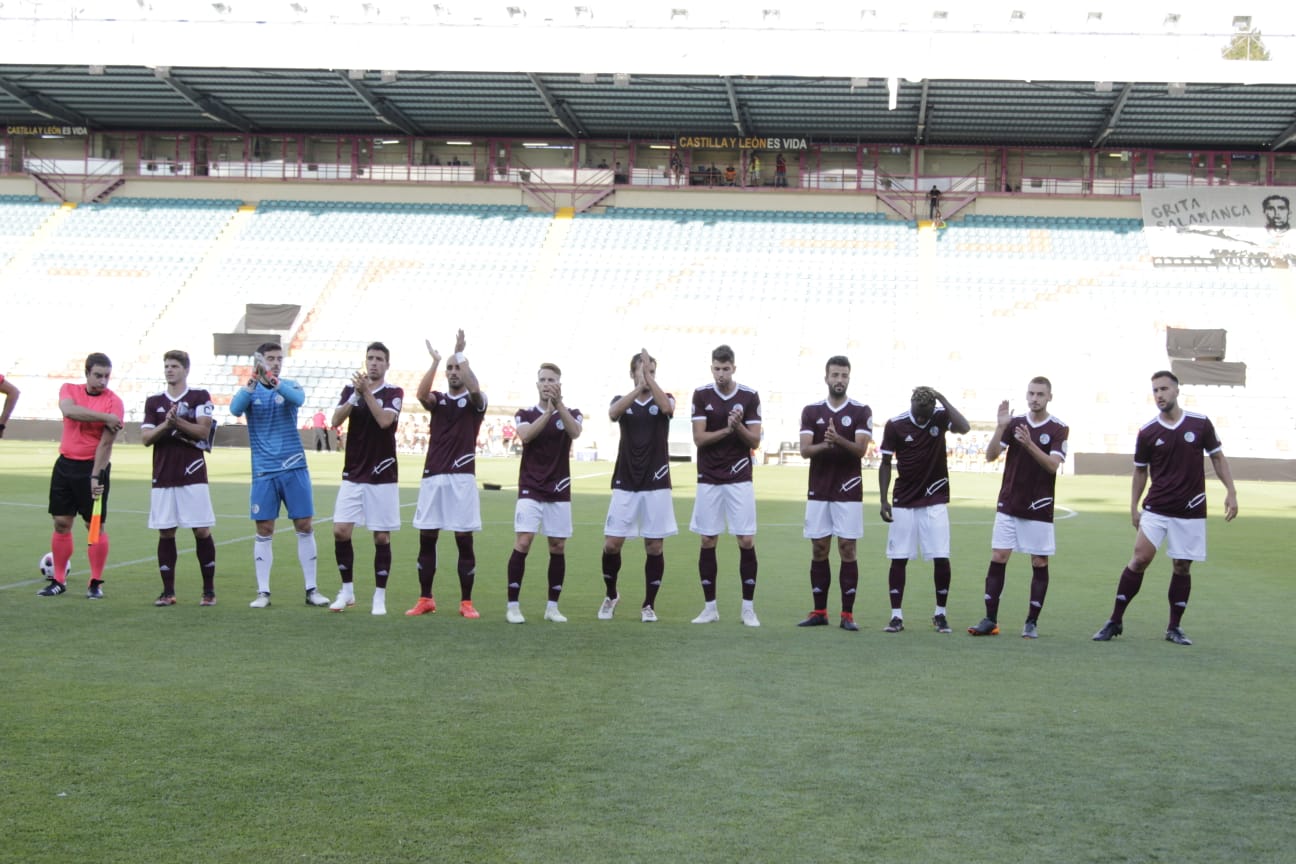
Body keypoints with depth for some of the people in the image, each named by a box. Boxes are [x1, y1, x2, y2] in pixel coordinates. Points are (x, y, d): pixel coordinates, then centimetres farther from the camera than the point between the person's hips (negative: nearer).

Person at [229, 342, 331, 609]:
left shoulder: (290, 386, 6)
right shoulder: (249, 391, 4)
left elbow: (298, 398, -17)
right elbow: (235, 409, -16)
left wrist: (274, 381, -32)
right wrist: (252, 383, -31)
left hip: (294, 468, 1)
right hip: (264, 471, -1)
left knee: (304, 527, 1)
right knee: (264, 531, 0)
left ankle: (311, 589, 9)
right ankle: (263, 592, 7)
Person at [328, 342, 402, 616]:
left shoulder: (394, 393, -2)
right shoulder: (351, 389, 7)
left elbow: (384, 421, -19)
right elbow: (336, 420, -6)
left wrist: (367, 392, -21)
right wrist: (355, 396, -18)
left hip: (382, 477, -3)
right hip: (352, 475, 3)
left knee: (382, 537, 0)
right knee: (341, 531, -3)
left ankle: (380, 597, 9)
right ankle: (347, 591, 13)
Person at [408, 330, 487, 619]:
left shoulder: (475, 401, 5)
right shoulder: (438, 399, 12)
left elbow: (474, 389, -19)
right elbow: (421, 393, -11)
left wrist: (461, 354, -18)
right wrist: (435, 361, -18)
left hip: (462, 478, -3)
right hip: (432, 476, 3)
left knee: (464, 541, -2)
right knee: (426, 539, 4)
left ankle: (466, 602, 5)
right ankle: (425, 599, 13)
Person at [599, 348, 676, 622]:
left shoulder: (663, 399, 6)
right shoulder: (622, 401, 7)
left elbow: (667, 407, -20)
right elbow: (613, 414, -18)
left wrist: (649, 378, -21)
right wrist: (638, 387, -29)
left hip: (656, 485, 0)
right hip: (625, 484, 1)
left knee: (654, 546, 1)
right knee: (611, 544, -2)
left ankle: (648, 605, 14)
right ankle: (611, 595, 22)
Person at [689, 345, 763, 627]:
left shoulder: (750, 396, -1)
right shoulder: (701, 395, 0)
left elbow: (754, 441, -2)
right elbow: (699, 438, -6)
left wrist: (739, 426, -20)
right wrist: (727, 430, -18)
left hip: (740, 479, -1)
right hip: (709, 479, 1)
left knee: (747, 541, -4)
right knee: (708, 542, 3)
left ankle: (748, 608, 6)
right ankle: (710, 607, 13)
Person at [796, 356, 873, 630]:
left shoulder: (861, 411, 0)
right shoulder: (811, 411, 7)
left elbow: (861, 449, -10)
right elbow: (805, 450, -3)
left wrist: (838, 439, -29)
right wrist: (824, 445, -24)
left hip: (848, 492, -2)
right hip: (818, 492, 2)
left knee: (847, 550, -2)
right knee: (819, 551, 6)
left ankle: (847, 614, 3)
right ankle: (819, 612, 14)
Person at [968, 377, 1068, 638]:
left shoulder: (1059, 429, -3)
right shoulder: (1014, 422, 5)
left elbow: (1053, 465, -16)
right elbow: (990, 455, -3)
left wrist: (1029, 444, -29)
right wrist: (1000, 427, -17)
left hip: (1039, 508, -2)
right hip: (1008, 505, 2)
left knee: (1039, 563, 2)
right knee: (997, 558, -2)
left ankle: (1032, 622, 10)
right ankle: (990, 620, 2)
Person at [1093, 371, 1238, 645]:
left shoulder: (1201, 423, -2)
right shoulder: (1147, 432, -2)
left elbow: (1217, 457, 8)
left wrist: (1231, 492, 0)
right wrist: (1133, 507, 6)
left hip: (1191, 510, 1)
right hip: (1156, 508, 0)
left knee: (1182, 566, 4)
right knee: (1140, 558, -10)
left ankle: (1174, 628, 16)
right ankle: (1115, 621, -2)